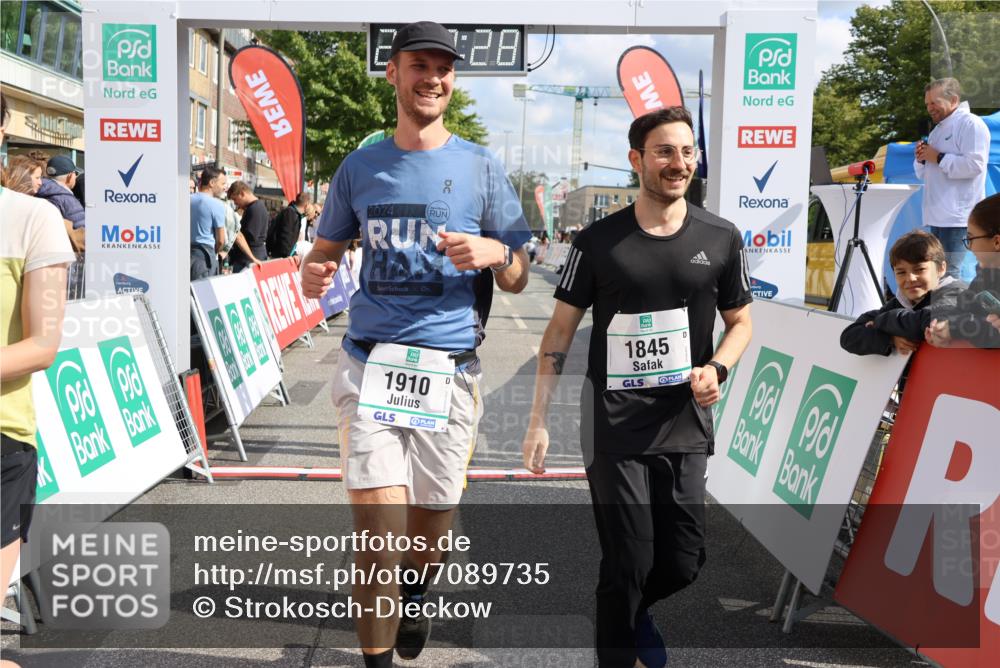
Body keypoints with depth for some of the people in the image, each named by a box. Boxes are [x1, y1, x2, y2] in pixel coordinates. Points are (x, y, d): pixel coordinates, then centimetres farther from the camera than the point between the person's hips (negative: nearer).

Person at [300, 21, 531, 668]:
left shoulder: (481, 166, 6)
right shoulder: (360, 167, 10)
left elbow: (518, 279, 8)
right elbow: (325, 253, 17)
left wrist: (496, 252, -16)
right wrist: (313, 277, -7)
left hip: (449, 370, 0)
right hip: (369, 365, 0)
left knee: (431, 528, 13)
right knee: (379, 527, -11)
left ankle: (414, 599, 46)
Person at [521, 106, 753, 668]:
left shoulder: (721, 239, 2)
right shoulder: (598, 242, -3)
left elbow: (740, 323, 13)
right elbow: (561, 331, 1)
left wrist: (717, 368, -9)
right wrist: (538, 421, -3)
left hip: (686, 428, 3)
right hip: (614, 427, -2)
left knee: (686, 561, 7)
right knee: (628, 562, 0)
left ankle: (635, 610, 40)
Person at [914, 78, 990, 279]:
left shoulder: (971, 123, -5)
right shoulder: (938, 129, 23)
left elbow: (975, 165, -18)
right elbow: (925, 175, 28)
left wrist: (939, 158, -11)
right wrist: (921, 160, 7)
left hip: (957, 216, -9)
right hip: (937, 215, 9)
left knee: (949, 274, -14)